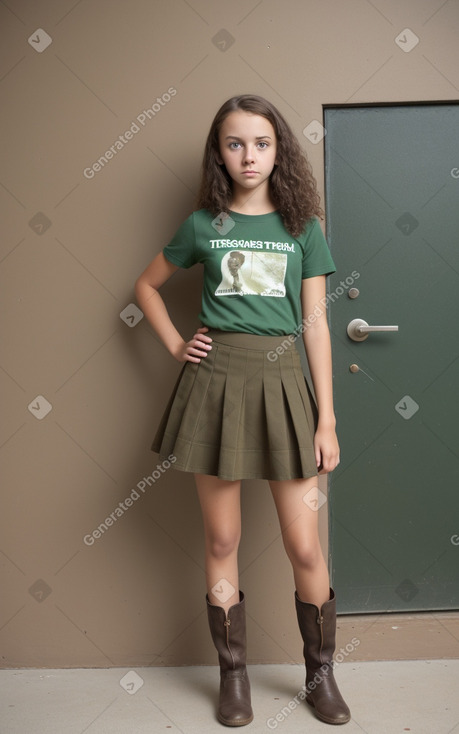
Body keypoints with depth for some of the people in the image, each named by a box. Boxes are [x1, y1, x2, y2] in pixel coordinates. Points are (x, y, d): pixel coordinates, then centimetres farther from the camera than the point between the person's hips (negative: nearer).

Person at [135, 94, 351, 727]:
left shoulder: (302, 226, 5)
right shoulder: (202, 225, 6)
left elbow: (315, 325, 4)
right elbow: (147, 285, 21)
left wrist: (327, 420, 1)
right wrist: (175, 345, 6)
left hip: (281, 382, 0)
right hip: (216, 380, 1)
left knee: (304, 545, 3)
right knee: (222, 540, 8)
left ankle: (321, 674, 26)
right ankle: (233, 676, 26)